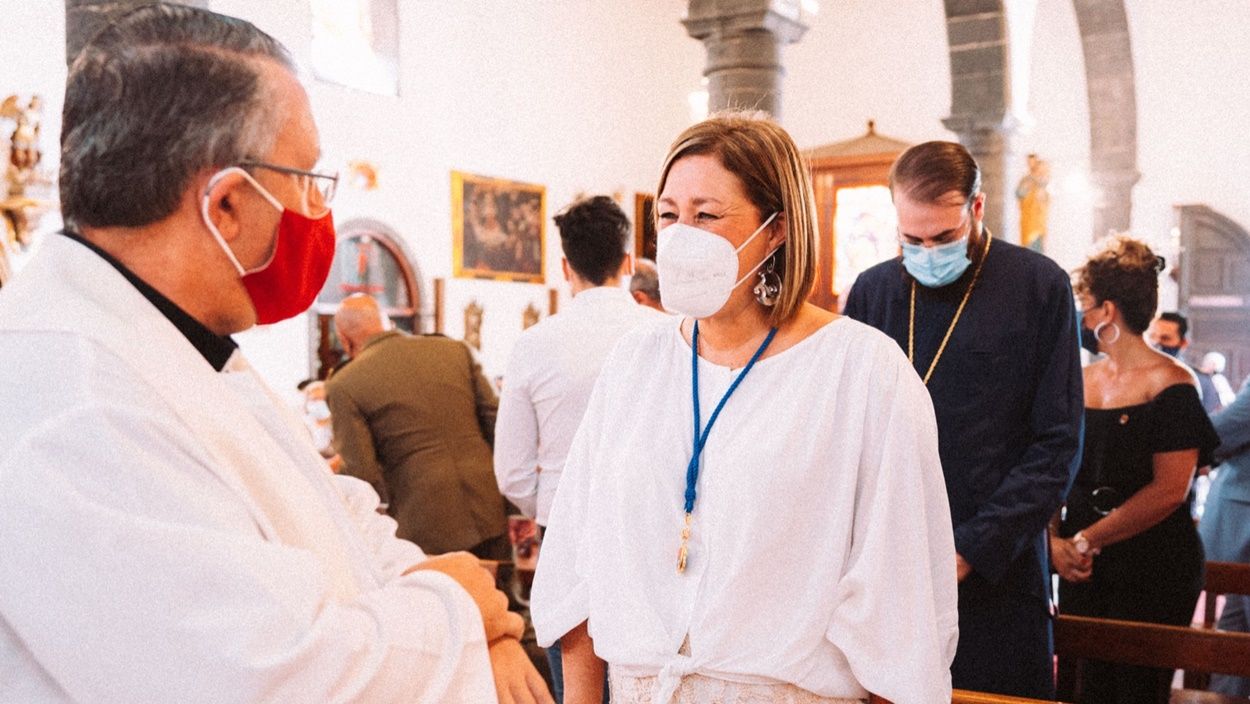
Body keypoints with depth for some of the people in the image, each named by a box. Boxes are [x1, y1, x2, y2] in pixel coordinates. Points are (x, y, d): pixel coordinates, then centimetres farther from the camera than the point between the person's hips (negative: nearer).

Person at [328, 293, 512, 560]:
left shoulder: (345, 386, -4)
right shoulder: (456, 350, 6)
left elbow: (361, 475, -8)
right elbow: (498, 425, 6)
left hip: (425, 530, -3)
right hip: (489, 518, 4)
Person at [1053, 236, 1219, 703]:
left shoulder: (1171, 384, -11)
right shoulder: (1081, 381, 7)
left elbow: (1169, 491, -18)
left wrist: (1086, 542, -15)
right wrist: (1055, 540, -8)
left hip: (1154, 571, -6)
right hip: (1082, 568, 6)